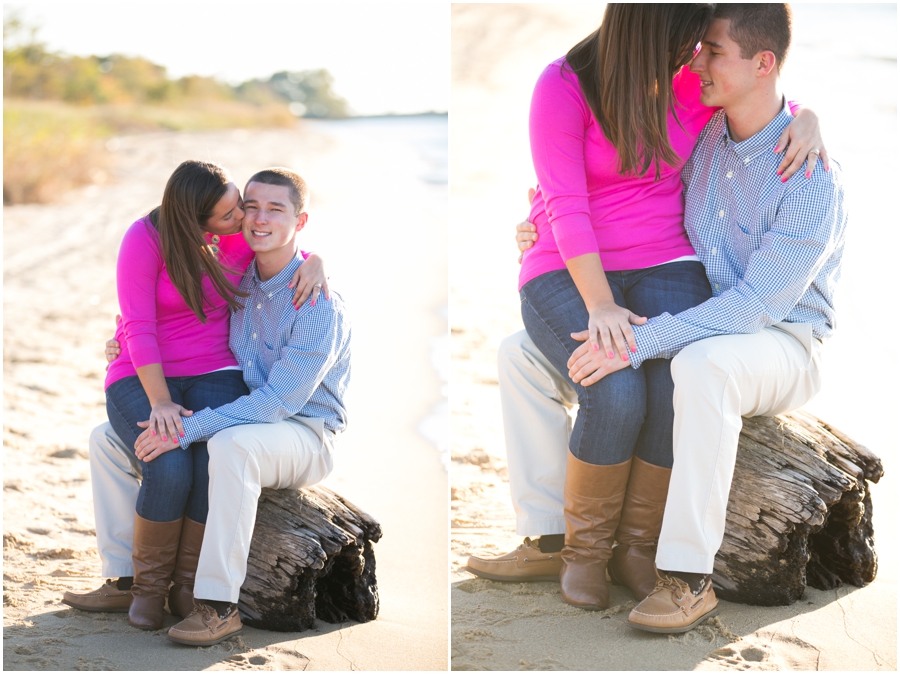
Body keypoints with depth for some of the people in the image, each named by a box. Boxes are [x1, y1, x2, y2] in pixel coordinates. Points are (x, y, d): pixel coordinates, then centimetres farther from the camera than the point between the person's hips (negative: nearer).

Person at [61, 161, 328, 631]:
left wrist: (314, 264, -8)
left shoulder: (241, 242, 0)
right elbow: (138, 327, -16)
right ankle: (147, 586, -8)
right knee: (172, 470, -32)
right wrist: (159, 401, -25)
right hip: (143, 379, -3)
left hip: (214, 375, 3)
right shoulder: (146, 239, -12)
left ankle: (189, 586, -12)